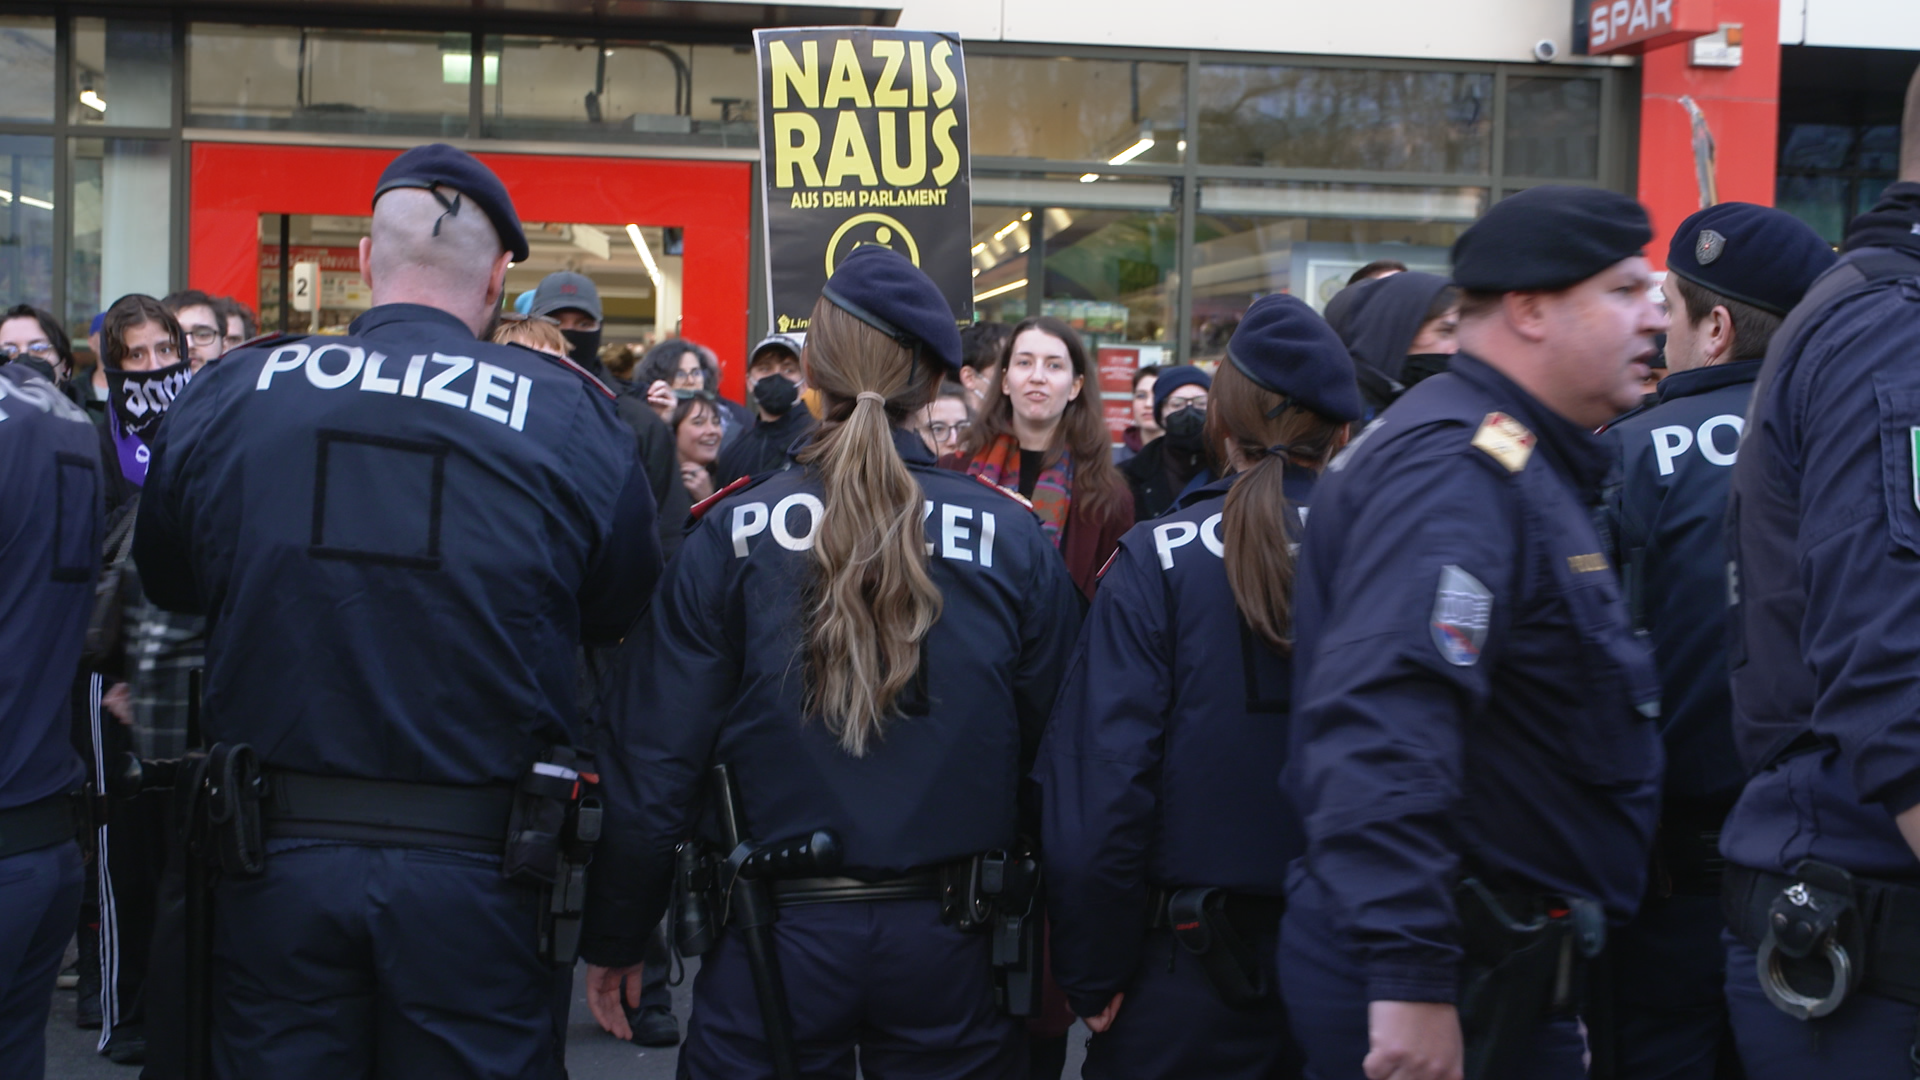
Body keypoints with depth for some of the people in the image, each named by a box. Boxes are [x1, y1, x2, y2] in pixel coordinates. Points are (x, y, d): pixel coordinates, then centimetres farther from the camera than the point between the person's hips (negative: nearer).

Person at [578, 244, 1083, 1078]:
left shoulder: (730, 533, -7)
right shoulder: (1016, 539, -5)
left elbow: (655, 759, -7)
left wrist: (614, 941, 5)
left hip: (778, 939, -1)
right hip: (952, 946, 1)